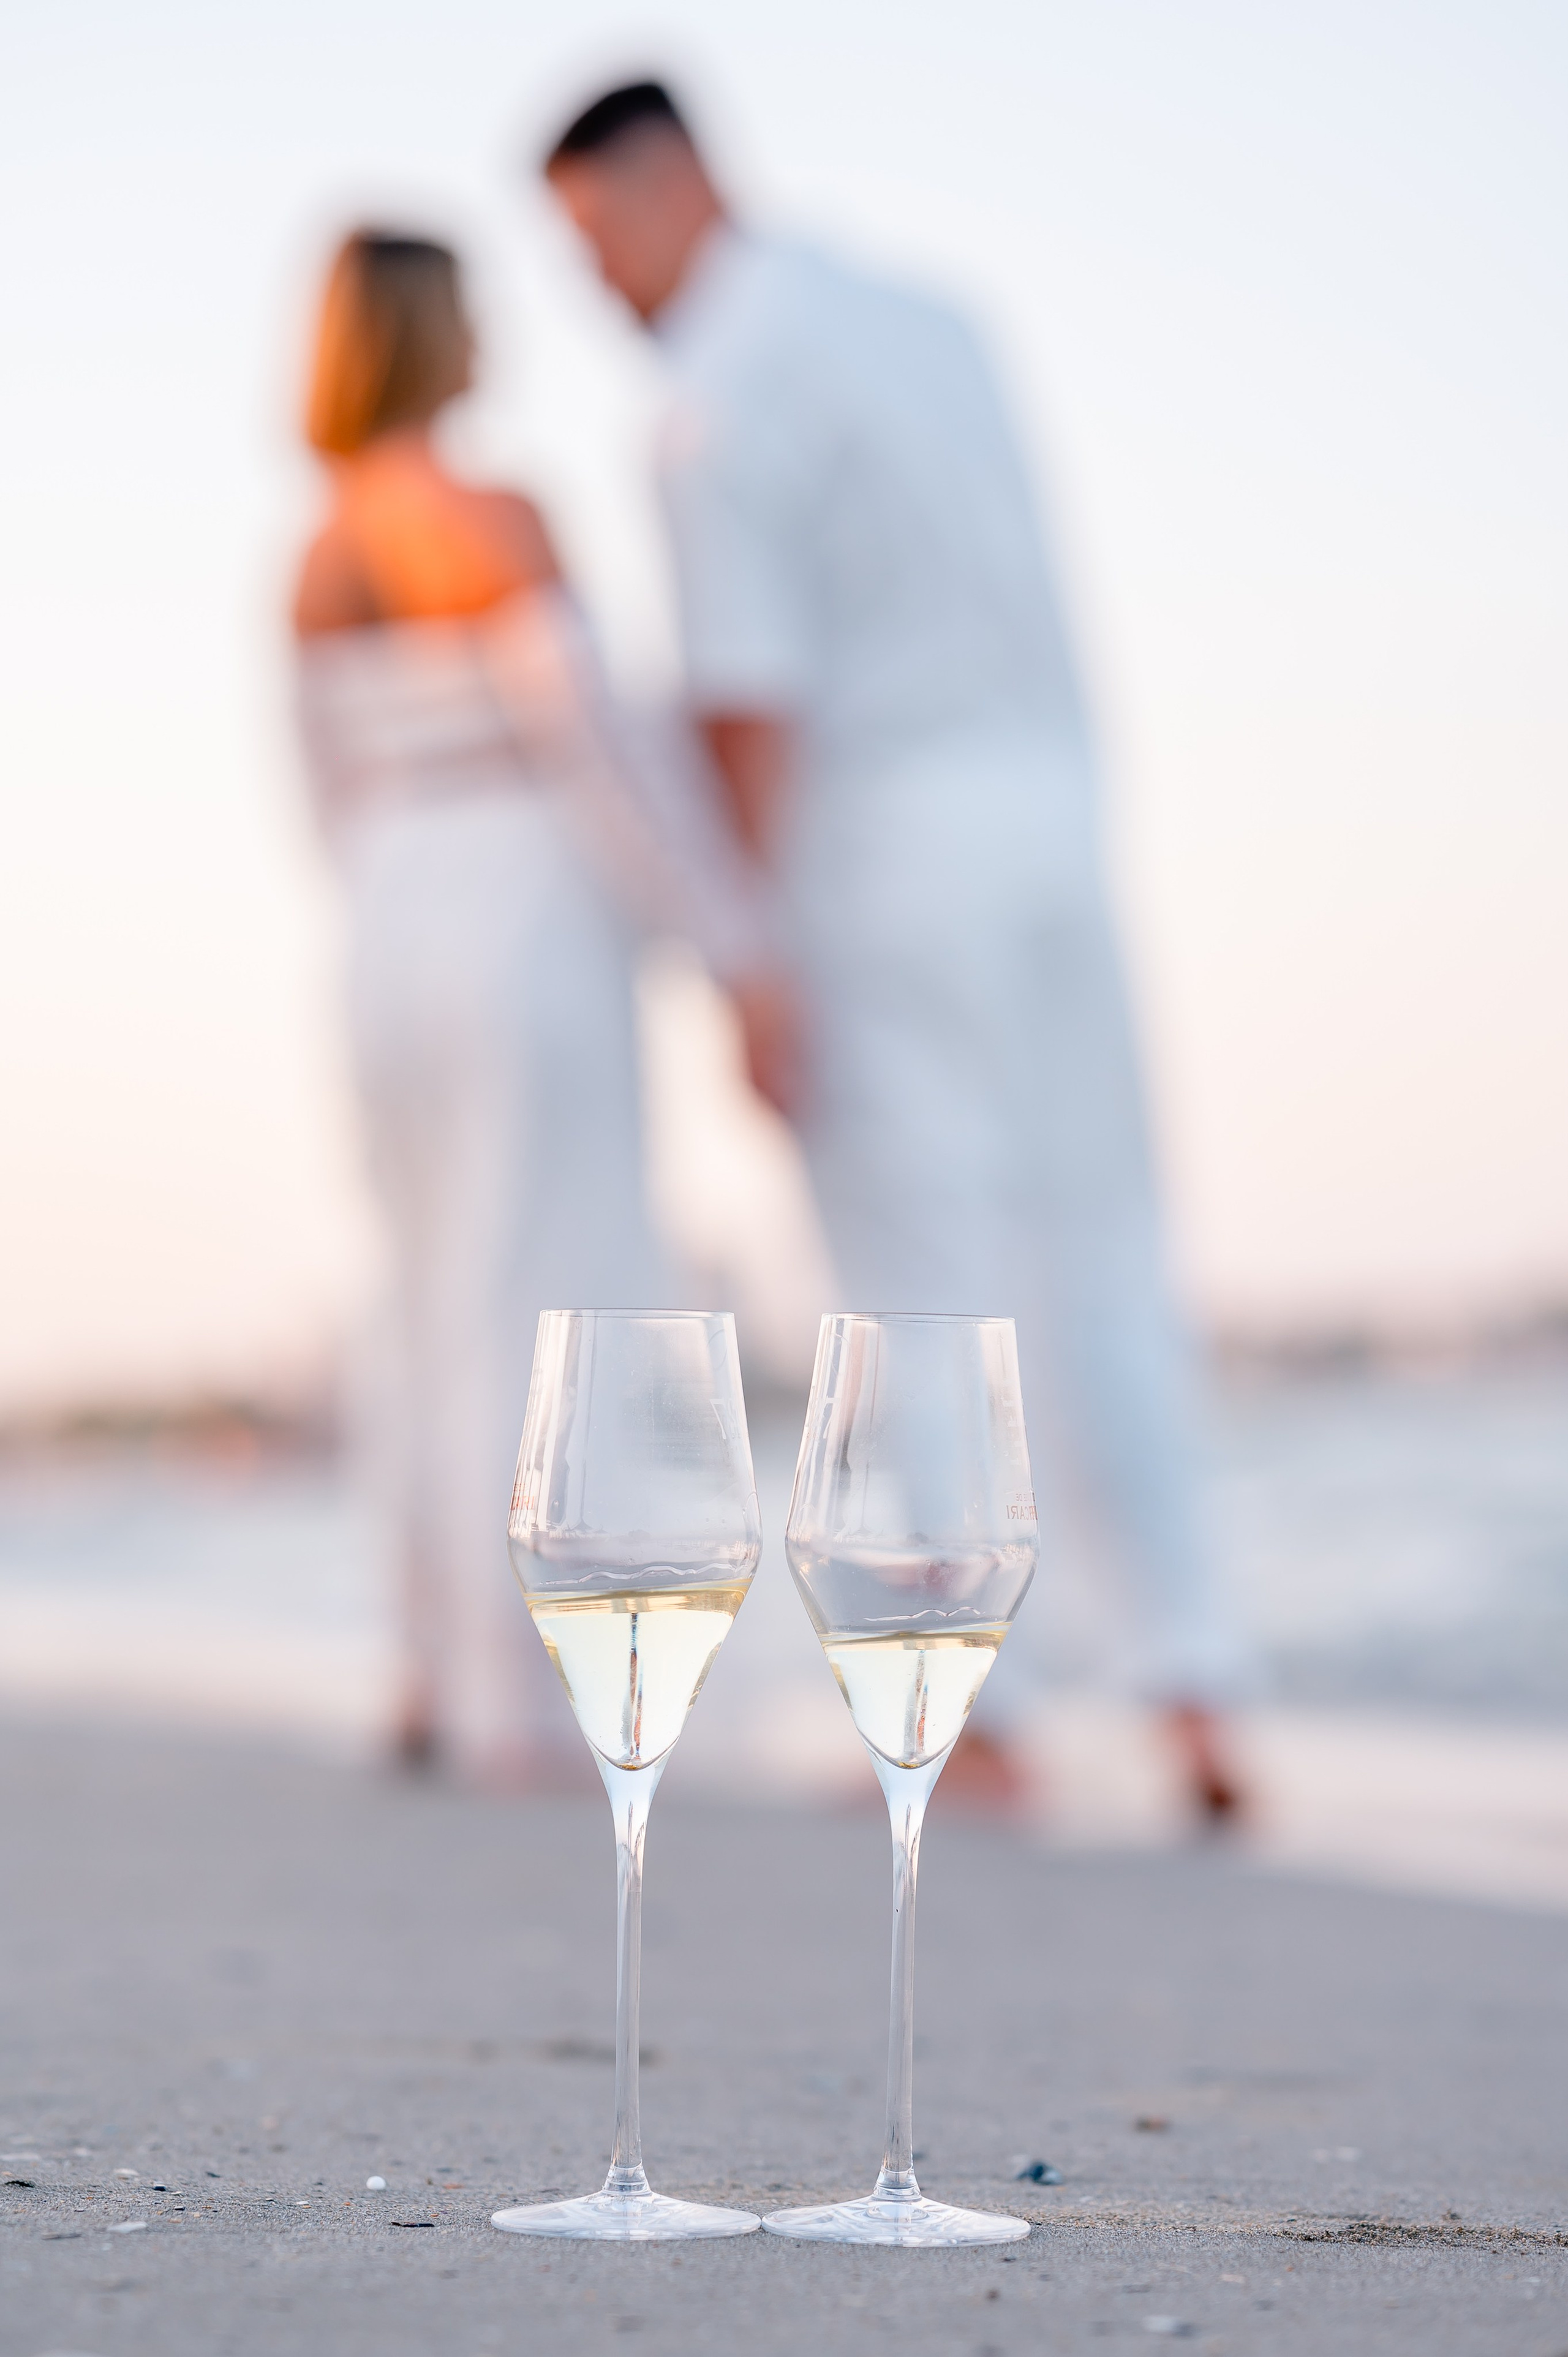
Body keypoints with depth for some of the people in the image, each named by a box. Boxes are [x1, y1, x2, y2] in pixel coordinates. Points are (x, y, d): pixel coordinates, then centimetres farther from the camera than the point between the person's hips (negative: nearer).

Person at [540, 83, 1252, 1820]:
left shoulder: (723, 397, -11)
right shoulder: (919, 324, 16)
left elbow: (749, 709, -17)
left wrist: (754, 971, -15)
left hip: (877, 845, -7)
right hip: (1048, 812, 7)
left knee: (920, 1294, -1)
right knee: (1099, 1269, 8)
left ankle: (976, 1717, 3)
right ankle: (1191, 1689, 3)